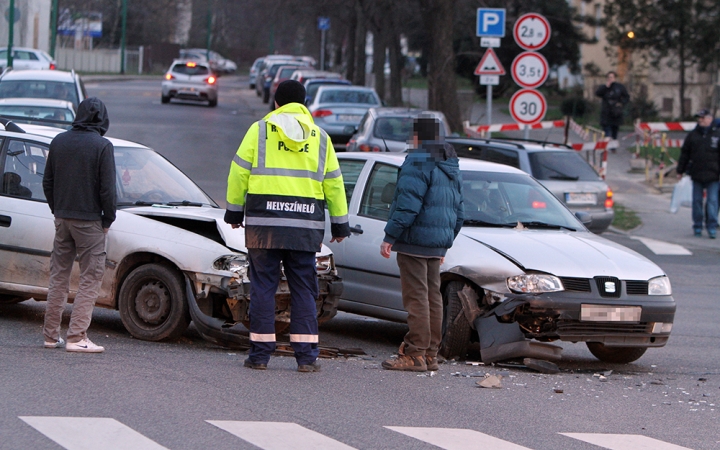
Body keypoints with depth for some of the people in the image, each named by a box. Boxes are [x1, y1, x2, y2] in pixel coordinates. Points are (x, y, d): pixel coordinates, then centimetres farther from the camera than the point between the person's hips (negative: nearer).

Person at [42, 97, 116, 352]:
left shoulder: (59, 141, 5)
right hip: (89, 221, -6)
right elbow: (107, 188, -13)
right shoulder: (102, 146, -12)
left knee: (58, 276, 12)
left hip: (62, 218, 6)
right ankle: (77, 337, -9)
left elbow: (47, 182, 11)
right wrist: (108, 219, -1)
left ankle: (51, 335, 14)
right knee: (90, 278, -2)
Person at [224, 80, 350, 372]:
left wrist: (234, 210, 11)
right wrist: (340, 224, 21)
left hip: (263, 221, -1)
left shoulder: (260, 130, 4)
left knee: (263, 286, 3)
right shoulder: (320, 137, 11)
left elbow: (239, 172, 2)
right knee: (303, 289, 5)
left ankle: (260, 354, 2)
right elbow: (333, 183, 15)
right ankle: (306, 356, 1)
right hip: (305, 226, 1)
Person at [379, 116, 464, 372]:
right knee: (432, 296, 11)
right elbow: (458, 211, 22)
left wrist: (390, 237, -16)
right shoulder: (451, 168, 17)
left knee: (416, 297, -9)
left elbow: (407, 205, -20)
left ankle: (415, 354, -10)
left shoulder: (418, 164, -13)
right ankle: (430, 354, 13)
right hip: (437, 244, 9)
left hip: (415, 240, -9)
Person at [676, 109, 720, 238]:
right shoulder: (693, 135, 9)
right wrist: (680, 170, 11)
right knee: (697, 201, 7)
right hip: (696, 174, 3)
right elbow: (684, 153, 13)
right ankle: (697, 227, 14)